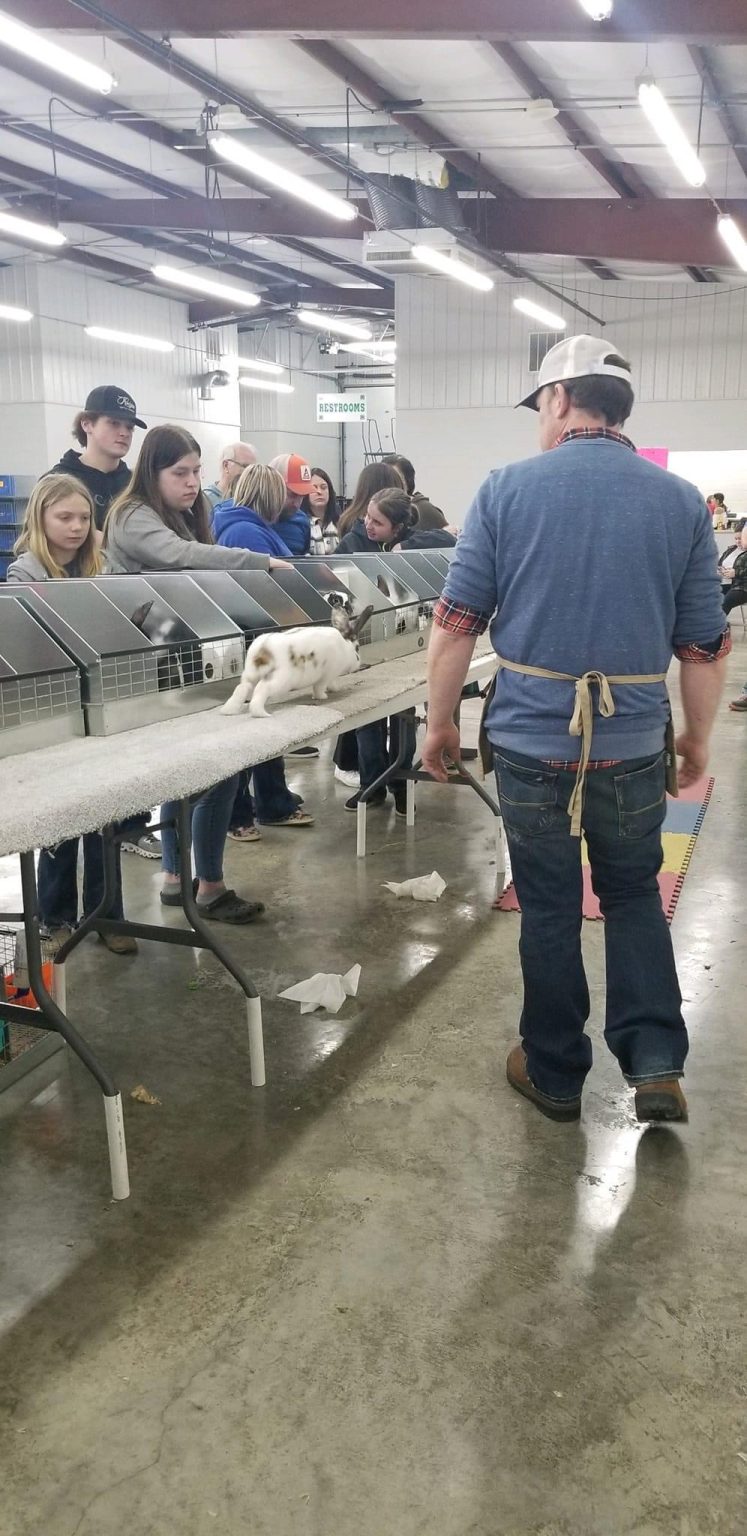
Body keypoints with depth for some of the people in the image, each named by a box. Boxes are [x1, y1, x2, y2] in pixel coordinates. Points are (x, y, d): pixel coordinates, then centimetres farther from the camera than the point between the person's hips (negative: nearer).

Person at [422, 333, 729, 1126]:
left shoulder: (507, 488, -5)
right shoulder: (682, 501, 0)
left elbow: (456, 623, -5)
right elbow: (705, 645, 3)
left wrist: (439, 722, 6)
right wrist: (697, 737, 16)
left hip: (532, 741, -1)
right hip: (634, 746, 1)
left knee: (549, 908, 12)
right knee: (633, 895, 20)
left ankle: (555, 1072, 25)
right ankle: (655, 1062, 11)